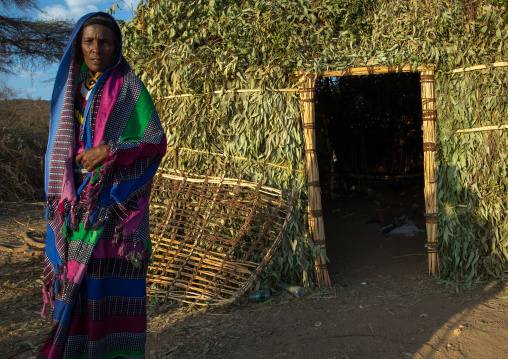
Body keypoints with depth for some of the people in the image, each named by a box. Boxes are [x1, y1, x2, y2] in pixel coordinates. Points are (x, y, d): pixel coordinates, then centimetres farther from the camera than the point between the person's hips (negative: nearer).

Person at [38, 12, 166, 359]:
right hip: (78, 201, 5)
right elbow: (64, 147, 17)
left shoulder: (131, 87, -3)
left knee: (112, 279, -5)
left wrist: (109, 151, -20)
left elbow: (157, 143, -7)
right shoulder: (72, 90, 13)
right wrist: (62, 200, 11)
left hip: (115, 198, -5)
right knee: (77, 277, 7)